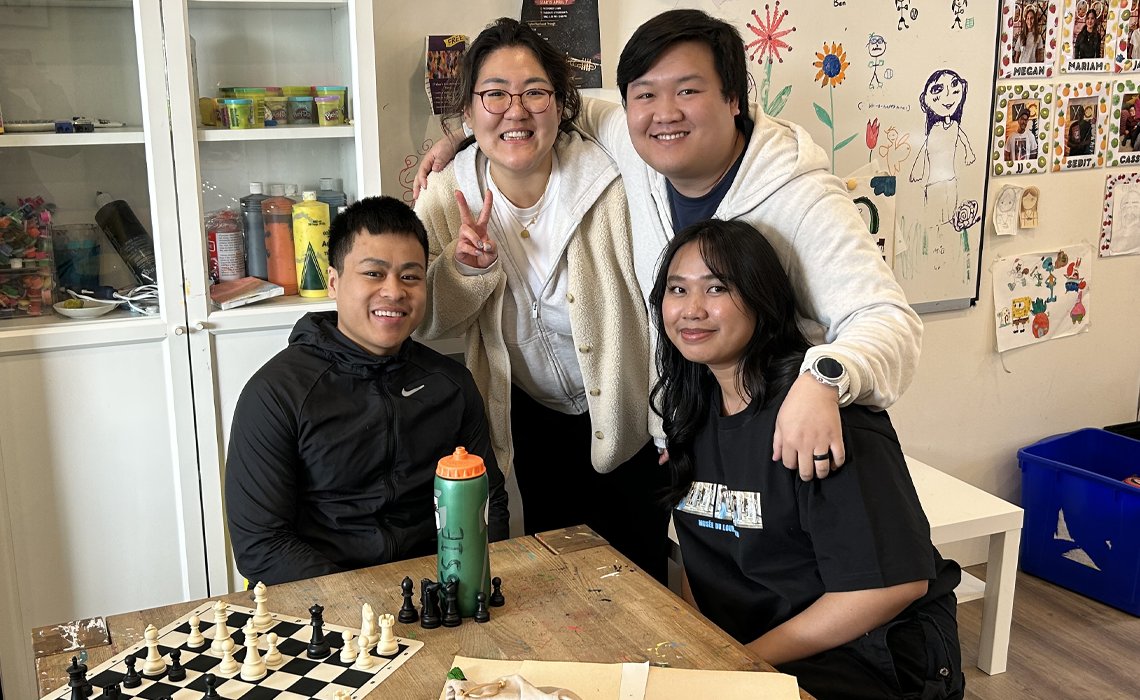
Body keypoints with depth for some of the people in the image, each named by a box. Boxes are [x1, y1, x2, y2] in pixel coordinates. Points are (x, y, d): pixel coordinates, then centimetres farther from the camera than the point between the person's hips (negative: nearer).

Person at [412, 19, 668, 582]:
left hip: (627, 415, -2)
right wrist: (468, 264, -25)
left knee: (639, 572, 12)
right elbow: (426, 324, -5)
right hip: (535, 420, 3)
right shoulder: (448, 197, -10)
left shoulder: (611, 182, -20)